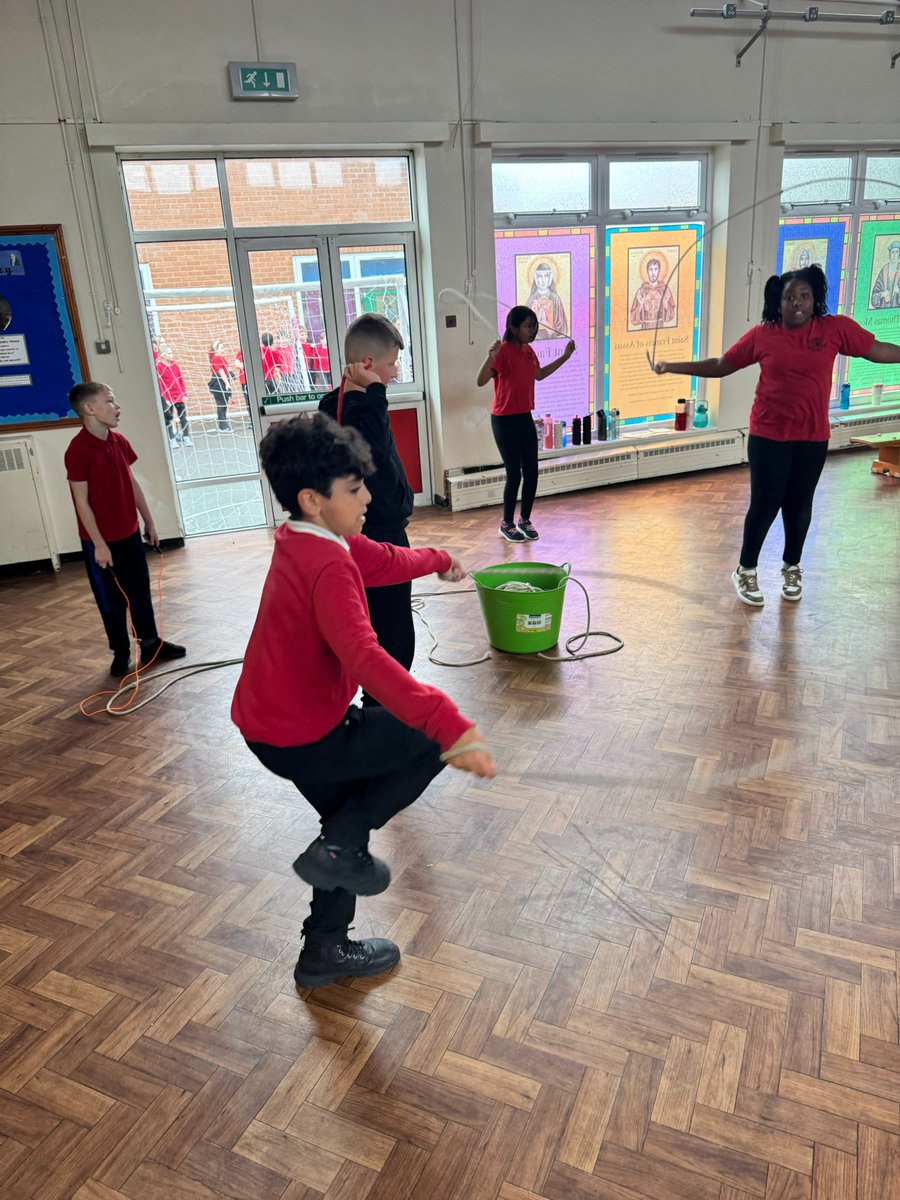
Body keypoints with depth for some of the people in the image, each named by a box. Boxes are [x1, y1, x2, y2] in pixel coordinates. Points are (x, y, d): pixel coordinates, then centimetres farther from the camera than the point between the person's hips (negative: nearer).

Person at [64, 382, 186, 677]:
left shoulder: (119, 442, 3)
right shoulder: (78, 450, -20)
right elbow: (82, 501, -19)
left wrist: (149, 522, 15)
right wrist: (98, 544, -18)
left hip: (130, 533, 7)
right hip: (101, 541, -7)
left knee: (141, 592, 16)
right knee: (112, 601, 7)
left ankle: (151, 644, 31)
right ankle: (121, 654, 23)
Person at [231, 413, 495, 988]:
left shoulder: (307, 540, 4)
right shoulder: (327, 565, -27)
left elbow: (385, 559, 22)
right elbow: (365, 657, -42)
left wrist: (438, 560, 39)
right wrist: (451, 727, -50)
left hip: (272, 723, 10)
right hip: (302, 738, -10)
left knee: (350, 815, 26)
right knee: (435, 736, -3)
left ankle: (325, 951, 39)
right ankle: (340, 845, 3)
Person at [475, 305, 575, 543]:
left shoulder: (528, 350, 8)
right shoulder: (503, 351, -15)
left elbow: (539, 374, 28)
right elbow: (480, 381, -25)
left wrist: (565, 357, 24)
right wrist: (490, 357, -40)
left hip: (525, 418, 7)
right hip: (504, 420, -7)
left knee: (531, 473, 7)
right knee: (514, 474, -4)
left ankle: (524, 520, 23)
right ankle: (507, 524, 13)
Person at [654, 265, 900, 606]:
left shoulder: (835, 329, -2)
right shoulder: (762, 335, -3)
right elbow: (720, 366, 4)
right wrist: (674, 367, -2)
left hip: (812, 437, 2)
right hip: (768, 436, -1)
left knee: (799, 504, 12)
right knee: (765, 503, 1)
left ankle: (791, 568, 34)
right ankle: (746, 571, 20)